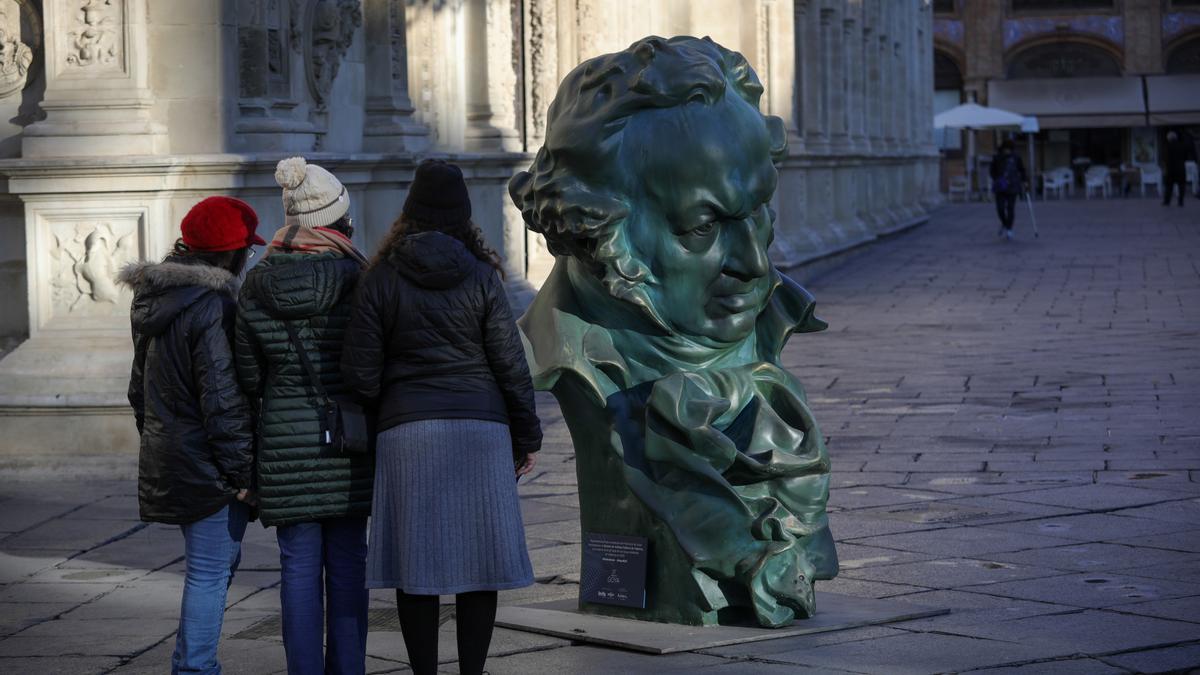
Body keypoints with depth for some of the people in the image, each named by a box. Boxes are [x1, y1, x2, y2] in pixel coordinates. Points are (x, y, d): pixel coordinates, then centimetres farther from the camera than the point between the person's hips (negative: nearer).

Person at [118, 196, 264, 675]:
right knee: (210, 572, -4)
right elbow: (222, 398, -21)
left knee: (219, 561, 21)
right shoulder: (212, 306, -18)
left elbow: (140, 388, 20)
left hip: (165, 457, 10)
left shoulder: (153, 300, 12)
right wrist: (242, 471, -16)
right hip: (206, 465, -10)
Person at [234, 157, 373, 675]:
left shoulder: (256, 289, 0)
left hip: (285, 439, 1)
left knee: (299, 565, 5)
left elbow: (248, 375, 3)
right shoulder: (355, 281, -7)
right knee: (346, 563, 8)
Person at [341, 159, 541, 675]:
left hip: (406, 431, 0)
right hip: (480, 429, 0)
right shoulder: (481, 277, 2)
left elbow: (360, 371, 1)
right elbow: (510, 364, 2)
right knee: (479, 558, 5)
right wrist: (526, 437, 10)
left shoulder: (381, 279, 2)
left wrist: (375, 418, 17)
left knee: (416, 562, 3)